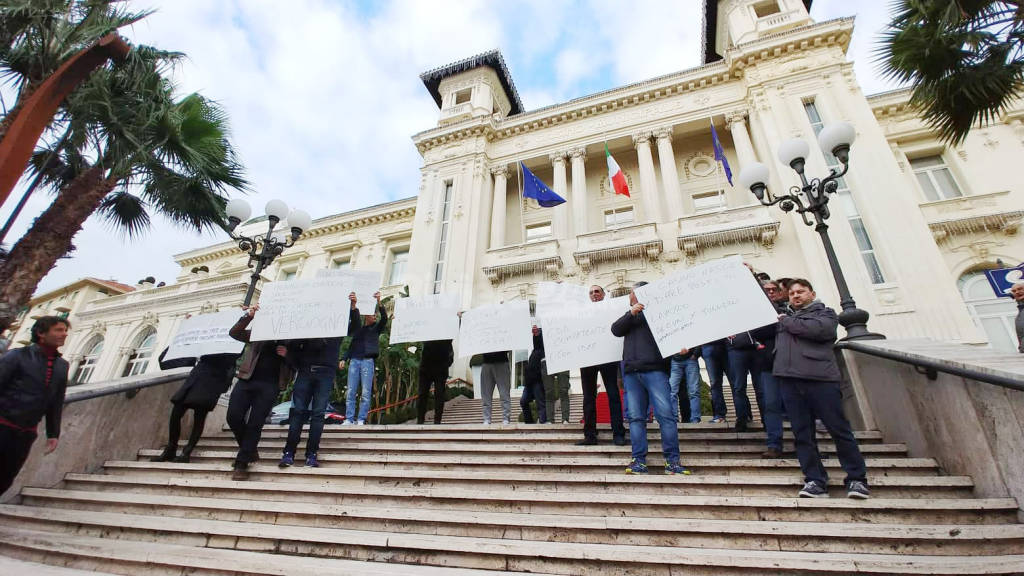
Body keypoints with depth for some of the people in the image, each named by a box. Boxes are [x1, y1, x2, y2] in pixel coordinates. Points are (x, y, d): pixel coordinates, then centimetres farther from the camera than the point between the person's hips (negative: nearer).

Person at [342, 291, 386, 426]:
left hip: (368, 361, -1)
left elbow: (384, 317, -4)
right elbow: (353, 317, -4)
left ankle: (361, 420, -1)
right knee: (350, 392, -1)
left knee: (366, 392, -5)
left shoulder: (376, 328, 12)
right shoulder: (356, 327, 16)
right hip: (354, 360, 2)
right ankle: (349, 419, 3)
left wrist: (379, 302, -20)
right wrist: (353, 305, -25)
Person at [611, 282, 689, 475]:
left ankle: (672, 460, -3)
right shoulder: (630, 315, 25)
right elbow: (616, 330, 10)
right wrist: (631, 313, -3)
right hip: (631, 372, 4)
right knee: (636, 417, 1)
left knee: (665, 414, -10)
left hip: (655, 369, -4)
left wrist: (680, 347, -17)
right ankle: (639, 460, 4)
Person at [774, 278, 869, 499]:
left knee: (839, 429, -2)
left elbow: (816, 328, -8)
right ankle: (815, 481, 4)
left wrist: (787, 321, 4)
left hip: (820, 377, -3)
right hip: (789, 379, 4)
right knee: (802, 433, 1)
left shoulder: (826, 313, 13)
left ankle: (857, 479, 10)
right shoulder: (785, 316, 26)